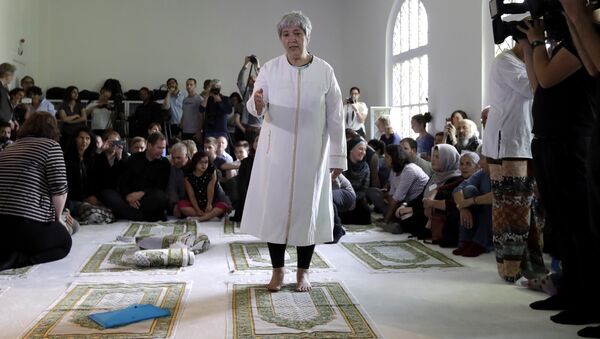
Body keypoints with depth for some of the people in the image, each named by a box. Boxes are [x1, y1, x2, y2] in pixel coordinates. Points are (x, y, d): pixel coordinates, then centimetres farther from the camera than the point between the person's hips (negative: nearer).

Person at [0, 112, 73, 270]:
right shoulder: (50, 145, -1)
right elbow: (59, 188, -10)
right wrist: (58, 218, 9)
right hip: (30, 224, -6)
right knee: (64, 242, 22)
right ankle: (15, 260, -7)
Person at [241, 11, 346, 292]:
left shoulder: (324, 71, -1)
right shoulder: (270, 69, 0)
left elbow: (335, 118, 1)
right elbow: (256, 109, -5)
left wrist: (337, 157, -1)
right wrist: (257, 104, -29)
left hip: (311, 152, 0)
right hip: (276, 150, 1)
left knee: (308, 208, 5)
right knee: (274, 206, 2)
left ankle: (303, 271, 20)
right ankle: (277, 270, 17)